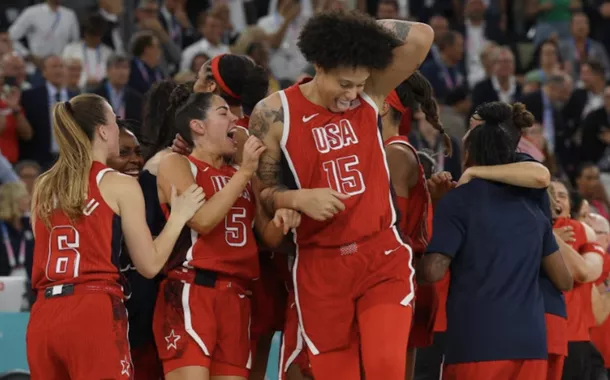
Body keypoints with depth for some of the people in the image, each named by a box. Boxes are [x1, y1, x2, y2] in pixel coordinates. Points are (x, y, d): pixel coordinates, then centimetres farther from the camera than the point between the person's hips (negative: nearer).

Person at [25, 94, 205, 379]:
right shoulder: (119, 185, 0)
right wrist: (178, 217, 13)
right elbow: (149, 264, 1)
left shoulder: (44, 187, 13)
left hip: (44, 315, 5)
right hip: (94, 312, -5)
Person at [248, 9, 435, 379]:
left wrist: (365, 30, -8)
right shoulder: (275, 113, -5)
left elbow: (422, 38, -8)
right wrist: (299, 199, -19)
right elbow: (262, 191, -1)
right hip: (320, 265, 0)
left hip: (382, 256, 0)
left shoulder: (371, 95, 0)